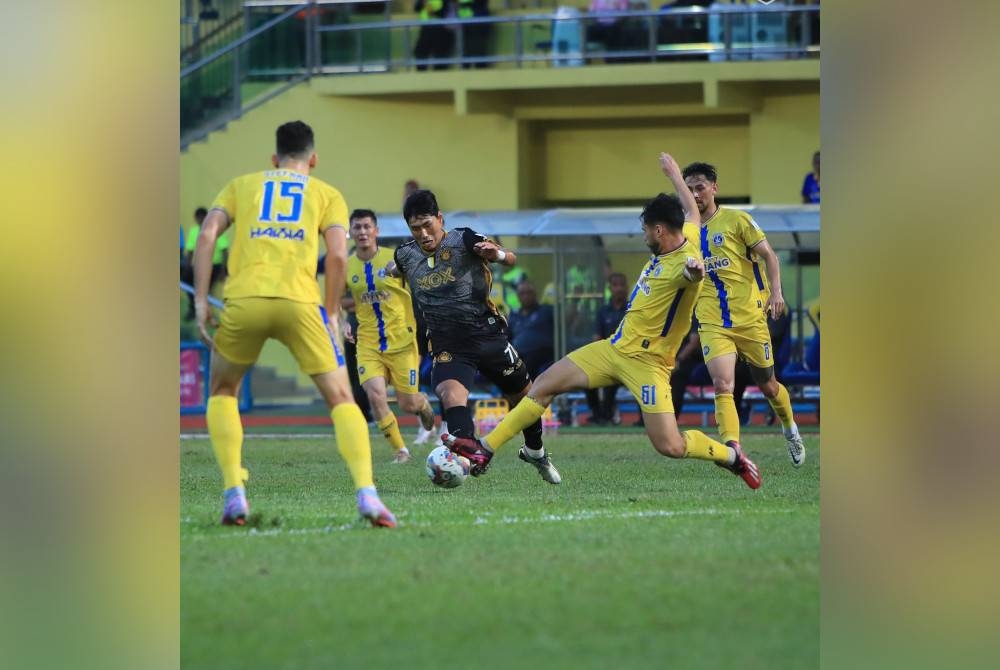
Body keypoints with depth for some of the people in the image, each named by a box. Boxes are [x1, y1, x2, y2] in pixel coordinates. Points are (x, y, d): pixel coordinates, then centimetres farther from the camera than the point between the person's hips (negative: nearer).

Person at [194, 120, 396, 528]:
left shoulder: (242, 185, 23)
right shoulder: (327, 195, 20)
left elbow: (207, 234, 8)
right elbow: (337, 254, 4)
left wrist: (201, 301, 7)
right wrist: (331, 314, 12)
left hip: (243, 299, 1)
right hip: (299, 301, -1)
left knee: (222, 391, 24)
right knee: (341, 399, 7)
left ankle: (234, 494, 9)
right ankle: (366, 493, -14)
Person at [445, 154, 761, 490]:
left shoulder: (684, 262, -24)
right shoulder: (684, 236, 2)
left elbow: (692, 272, -50)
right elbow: (692, 213, 25)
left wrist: (694, 272, -74)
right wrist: (675, 175, 41)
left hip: (645, 361, -9)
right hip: (614, 348, 9)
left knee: (670, 446, -14)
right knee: (544, 385, 7)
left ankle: (731, 455, 13)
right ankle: (484, 449, 13)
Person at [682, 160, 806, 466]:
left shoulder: (736, 220, -3)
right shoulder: (687, 230, 8)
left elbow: (768, 255, -4)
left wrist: (775, 291, -16)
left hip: (749, 316, -2)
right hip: (712, 323, 2)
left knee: (766, 384, 13)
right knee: (722, 385, -18)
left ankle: (790, 430, 40)